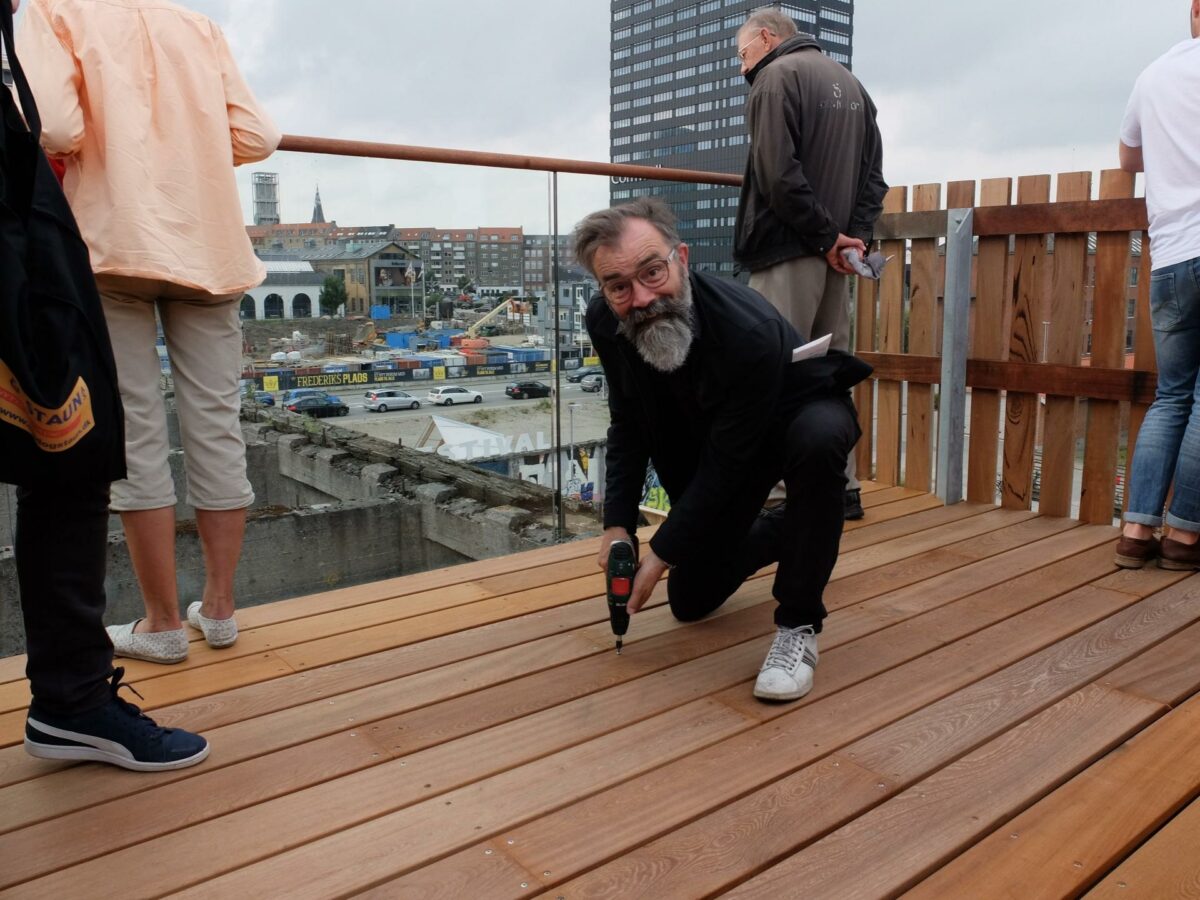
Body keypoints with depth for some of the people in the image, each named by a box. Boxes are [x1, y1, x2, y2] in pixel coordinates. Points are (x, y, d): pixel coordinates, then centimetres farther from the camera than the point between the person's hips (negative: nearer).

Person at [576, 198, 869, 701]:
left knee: (817, 440, -43)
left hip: (801, 413, -5)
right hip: (711, 434, 5)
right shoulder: (605, 323, -22)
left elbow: (726, 465, -31)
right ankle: (782, 531, 36)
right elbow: (628, 426, -7)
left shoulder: (750, 333, -40)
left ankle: (798, 623, -24)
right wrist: (617, 525, -15)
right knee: (690, 601, 8)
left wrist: (660, 555, -25)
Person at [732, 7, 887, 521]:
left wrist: (826, 237, -12)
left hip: (789, 251, -8)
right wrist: (854, 236, 1)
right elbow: (873, 176, 14)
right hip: (833, 253, 8)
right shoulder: (850, 83, 20)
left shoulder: (777, 76, -5)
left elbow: (778, 175, -18)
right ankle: (840, 489, 17)